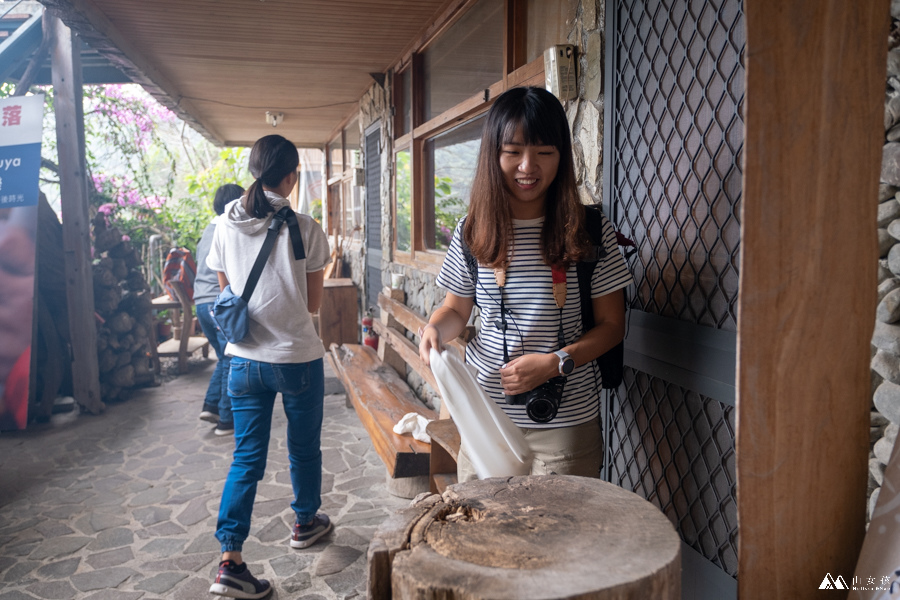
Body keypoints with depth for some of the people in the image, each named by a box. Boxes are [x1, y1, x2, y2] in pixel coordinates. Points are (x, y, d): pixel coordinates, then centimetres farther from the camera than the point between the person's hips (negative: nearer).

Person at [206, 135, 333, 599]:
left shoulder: (227, 226, -1)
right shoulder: (305, 229, -12)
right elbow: (313, 303, -4)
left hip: (244, 360, 3)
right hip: (298, 359, -3)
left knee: (247, 457, 10)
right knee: (303, 447, 18)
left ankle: (230, 561, 8)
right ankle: (306, 522, 39)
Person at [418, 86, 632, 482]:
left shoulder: (588, 232, -6)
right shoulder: (471, 232, 1)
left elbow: (611, 324, -2)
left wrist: (555, 362, -16)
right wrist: (435, 329, -9)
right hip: (484, 414, 2)